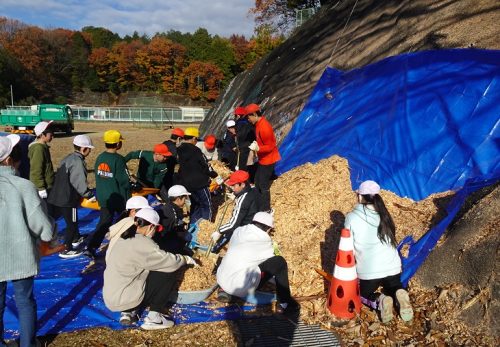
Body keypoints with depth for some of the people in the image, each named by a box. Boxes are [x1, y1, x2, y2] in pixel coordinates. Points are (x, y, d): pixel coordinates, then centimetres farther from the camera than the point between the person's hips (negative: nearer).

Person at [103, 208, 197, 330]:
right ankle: (154, 318, 1)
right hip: (123, 298, -9)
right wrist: (185, 259, 4)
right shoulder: (141, 243, -18)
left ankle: (128, 312, 14)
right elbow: (169, 261, -13)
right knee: (169, 273, -3)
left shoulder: (125, 238, 9)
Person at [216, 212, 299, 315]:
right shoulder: (264, 241, -5)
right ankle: (284, 304, 11)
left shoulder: (238, 231, 7)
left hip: (221, 281, 7)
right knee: (280, 262, 0)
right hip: (241, 287, -6)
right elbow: (272, 263, 11)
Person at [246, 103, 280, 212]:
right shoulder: (259, 124, 7)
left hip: (268, 160, -10)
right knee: (257, 182, 19)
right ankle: (260, 206, 31)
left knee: (264, 186, -3)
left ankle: (265, 210, 8)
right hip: (263, 159, 10)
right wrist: (256, 145, 4)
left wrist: (258, 148, -35)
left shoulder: (264, 127, -25)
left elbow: (270, 146, -23)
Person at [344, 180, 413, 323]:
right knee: (393, 287, 32)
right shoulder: (384, 215, 2)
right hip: (393, 267, 3)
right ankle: (399, 295, -4)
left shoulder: (352, 217, -9)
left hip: (368, 271, -3)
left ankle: (379, 301, -9)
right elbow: (391, 241, 10)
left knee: (364, 294, 25)